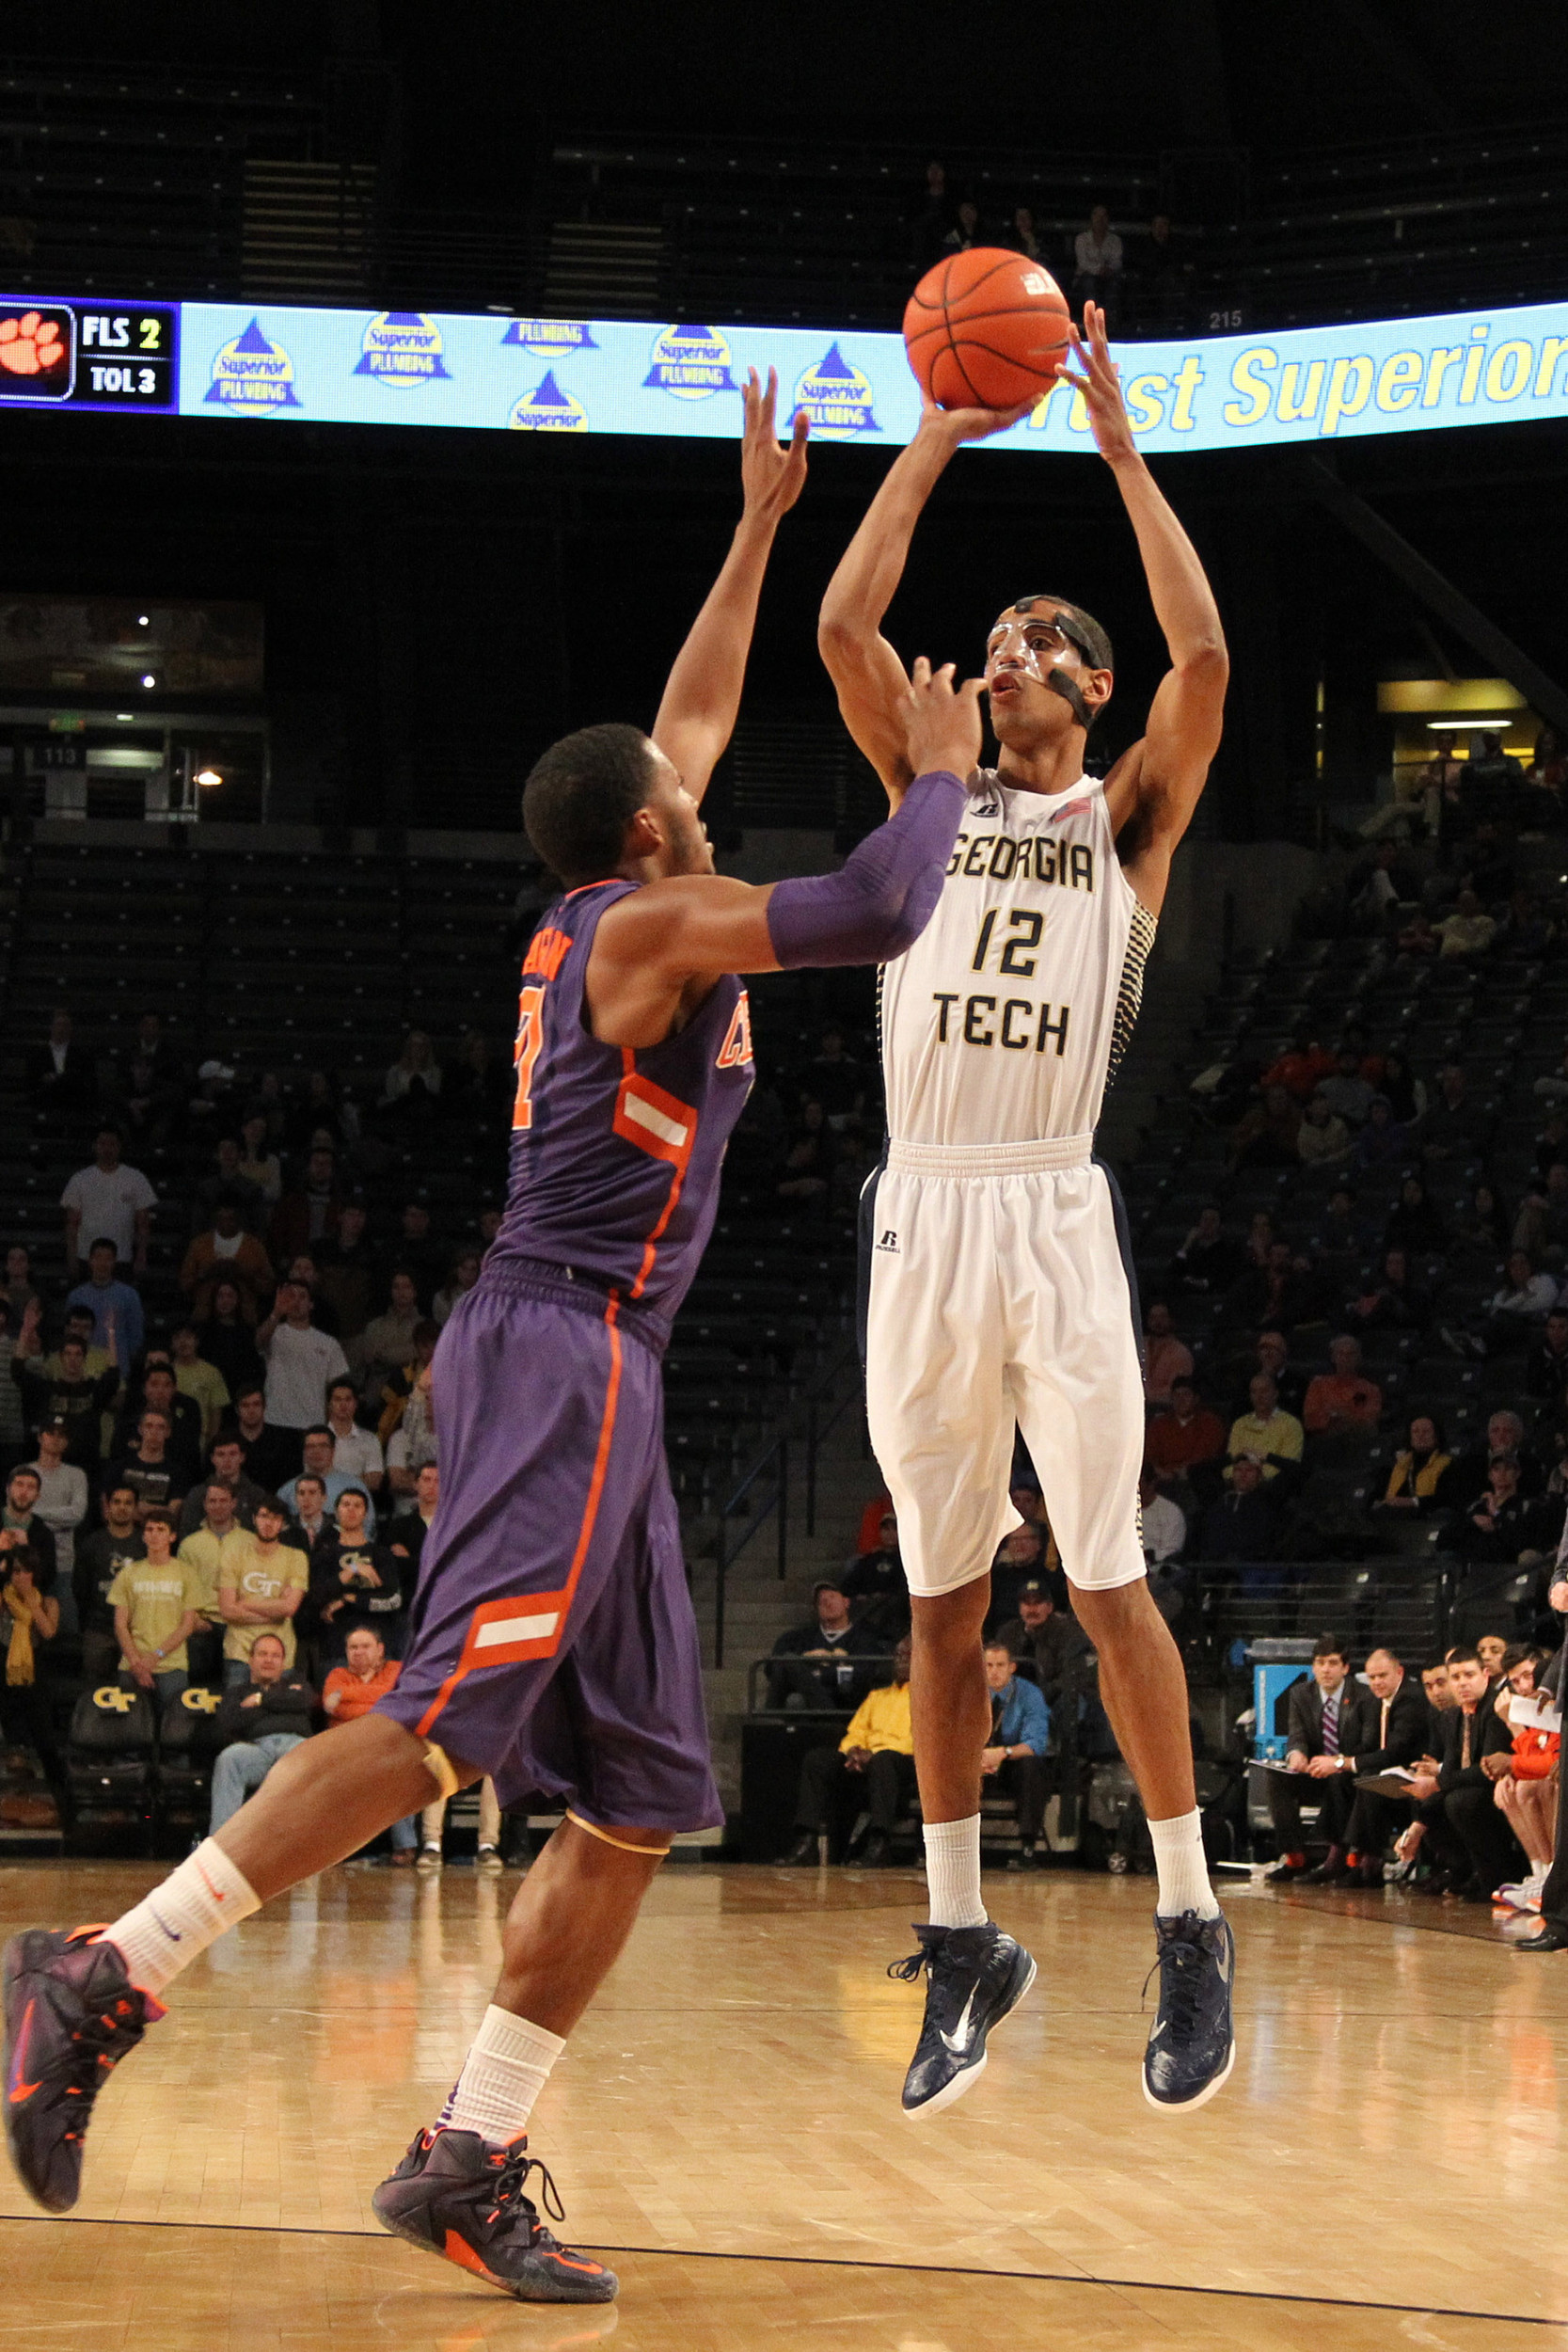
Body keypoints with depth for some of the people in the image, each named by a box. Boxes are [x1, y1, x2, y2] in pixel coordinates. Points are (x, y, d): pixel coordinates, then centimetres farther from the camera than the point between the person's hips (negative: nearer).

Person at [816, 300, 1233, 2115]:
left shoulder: (1127, 819, 7)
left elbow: (1203, 655, -10)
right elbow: (843, 631, 3)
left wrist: (1121, 450, -5)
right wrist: (932, 448, 4)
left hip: (1053, 1218, -3)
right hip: (922, 1217, 3)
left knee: (1108, 1584, -4)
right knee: (942, 1599, 7)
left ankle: (1191, 1927, 5)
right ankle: (961, 1941, 14)